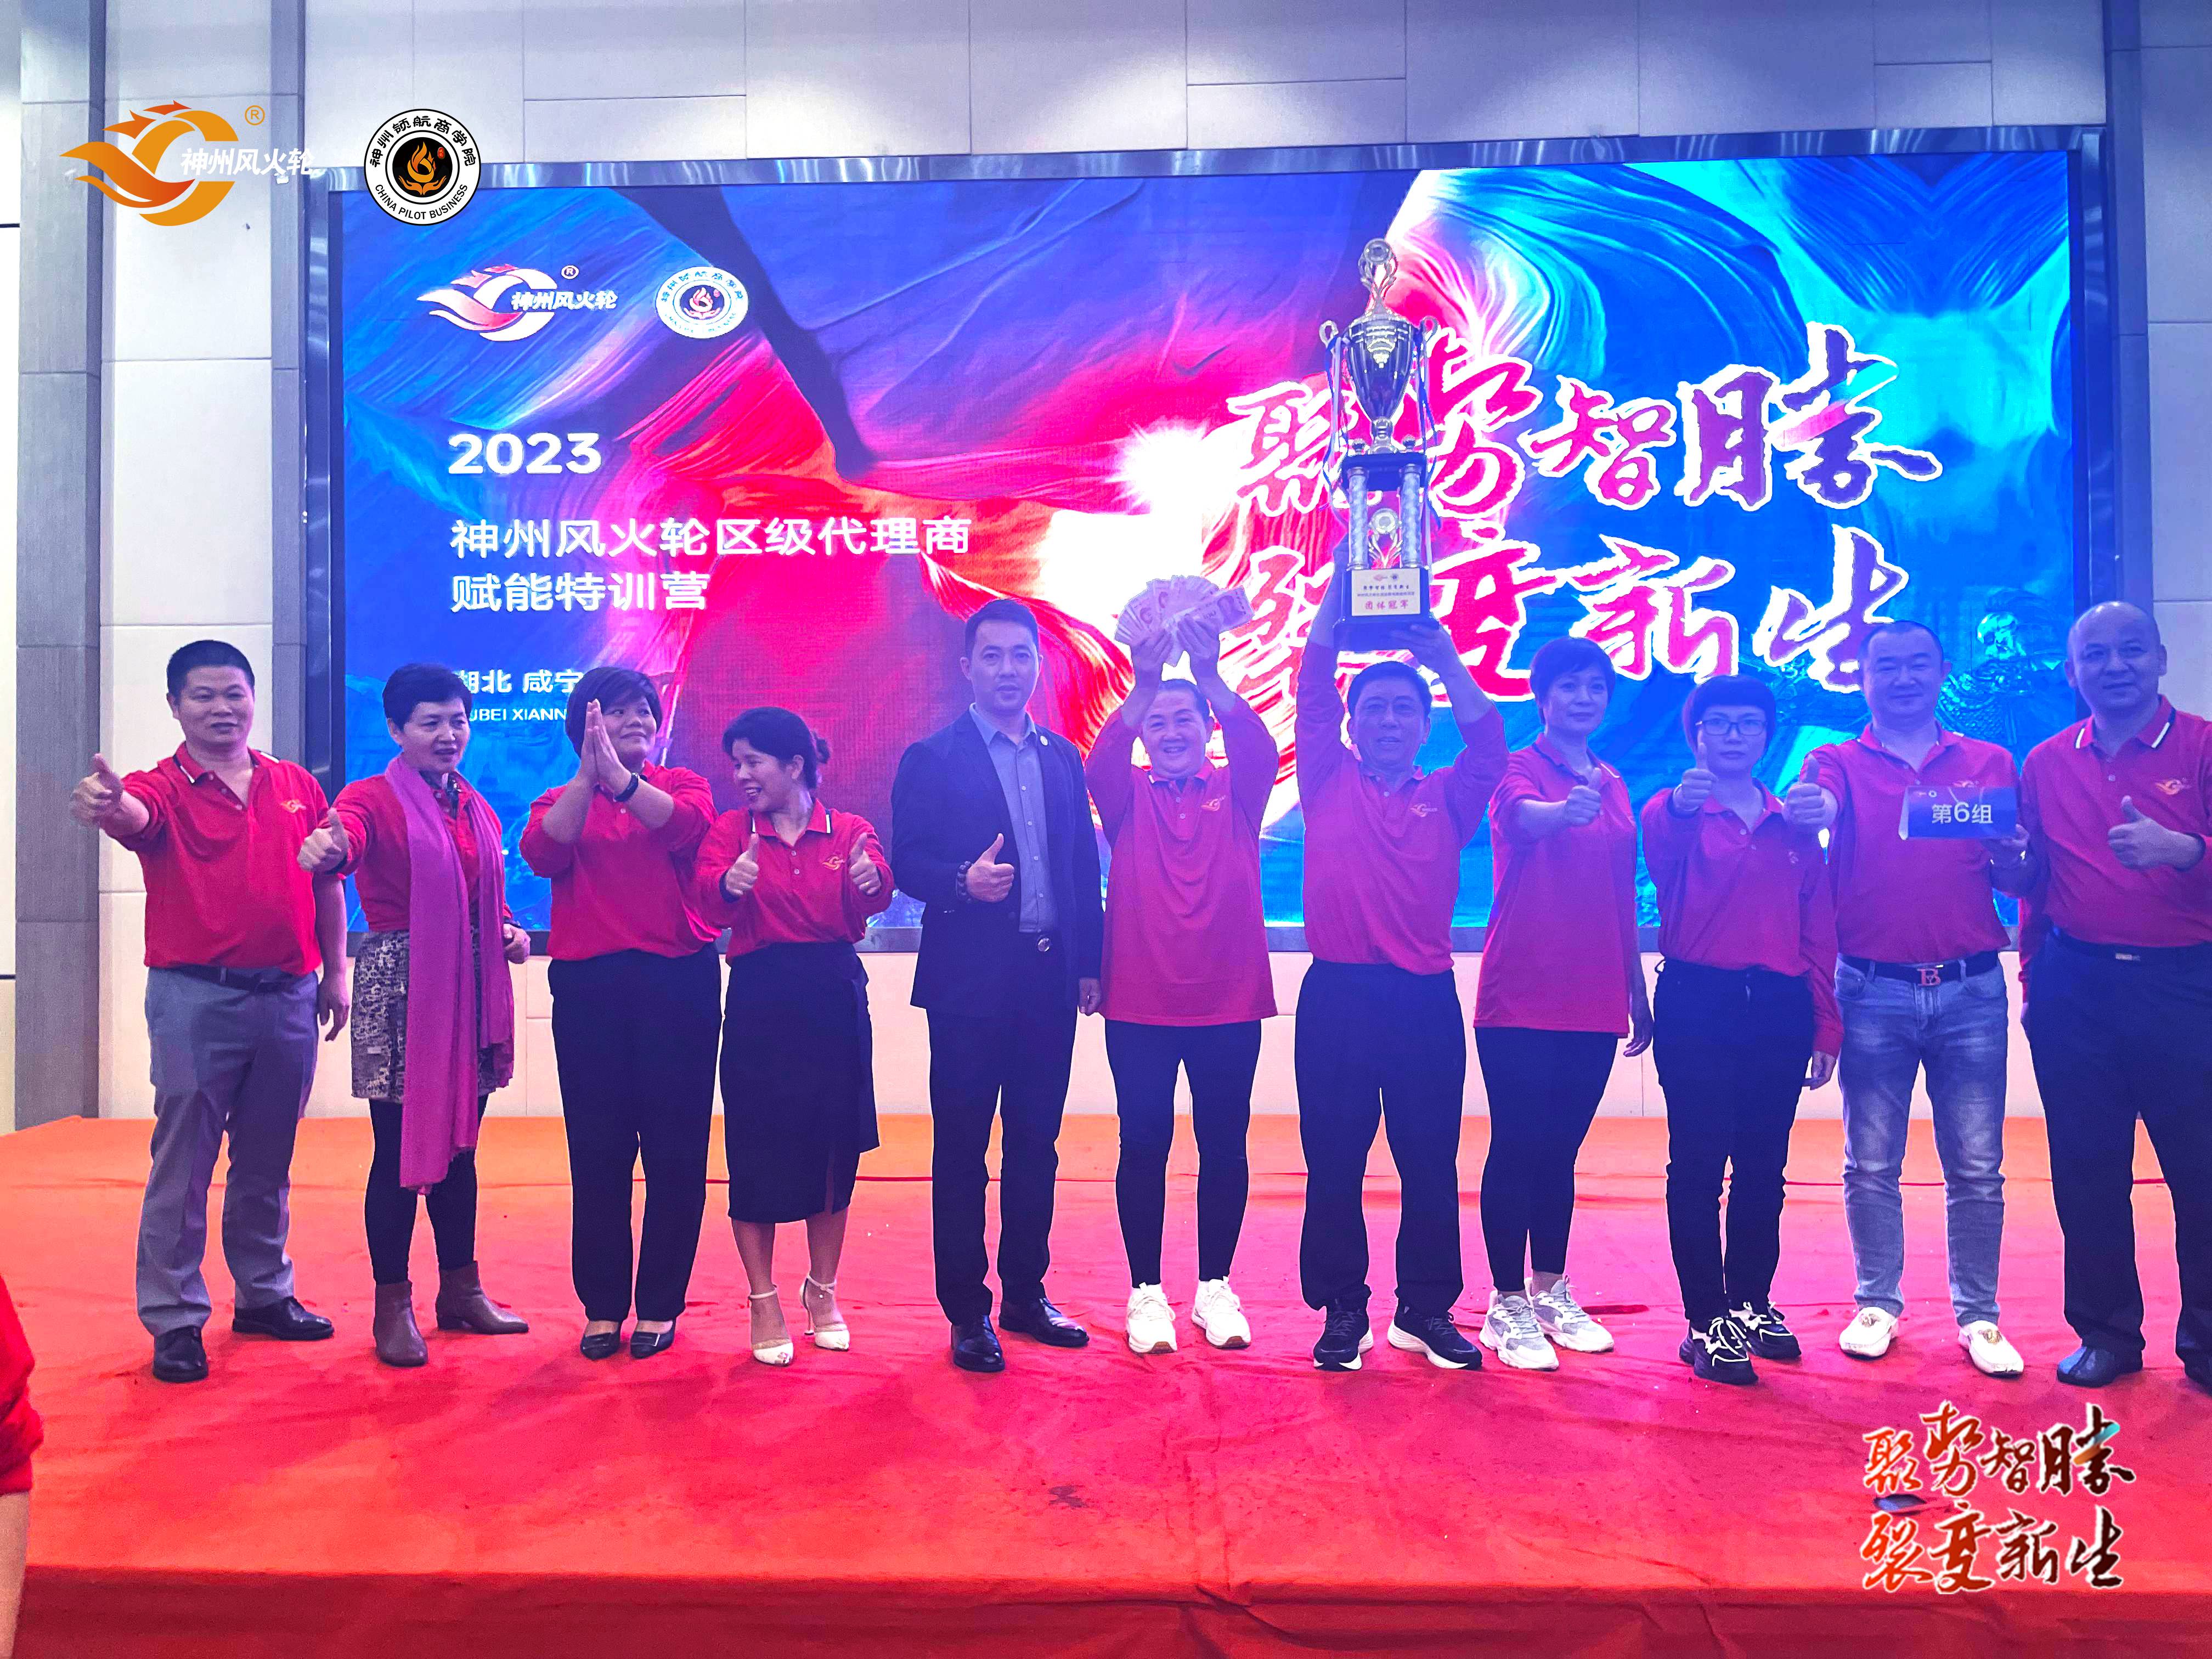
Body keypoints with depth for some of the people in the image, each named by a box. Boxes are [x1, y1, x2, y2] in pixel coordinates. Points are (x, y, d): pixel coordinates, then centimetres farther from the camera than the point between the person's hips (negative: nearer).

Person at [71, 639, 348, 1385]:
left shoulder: (298, 786, 10)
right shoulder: (163, 787, -2)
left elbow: (327, 883, 14)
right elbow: (134, 816, -27)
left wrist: (335, 972, 11)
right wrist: (108, 805, -51)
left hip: (289, 995, 4)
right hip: (196, 996, -3)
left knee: (268, 1160, 14)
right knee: (183, 1161, 1)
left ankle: (265, 1294, 27)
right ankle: (174, 1319, 10)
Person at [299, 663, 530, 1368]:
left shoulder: (478, 808, 14)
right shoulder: (373, 798, -5)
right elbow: (344, 837, -28)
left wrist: (511, 932, 1)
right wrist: (326, 850, -51)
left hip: (471, 990, 6)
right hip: (399, 988, -6)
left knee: (459, 1144, 13)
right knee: (399, 1148, -1)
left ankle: (460, 1290, 25)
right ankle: (392, 1307, 11)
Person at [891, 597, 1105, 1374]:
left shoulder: (1063, 758, 12)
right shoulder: (931, 758, 0)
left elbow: (1084, 869, 12)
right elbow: (907, 861, -6)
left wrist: (1090, 964, 8)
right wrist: (962, 881, -25)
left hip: (1050, 976, 4)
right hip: (970, 979, -4)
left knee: (1035, 1145, 11)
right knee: (962, 1148, 3)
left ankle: (1026, 1294, 24)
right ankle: (966, 1312, 13)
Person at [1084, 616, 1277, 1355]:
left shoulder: (1236, 792, 5)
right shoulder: (1128, 795, 4)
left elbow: (1261, 751, -16)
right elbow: (1100, 763, -17)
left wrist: (1210, 673, -29)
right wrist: (1143, 680, -30)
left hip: (1229, 1000, 1)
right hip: (1140, 1003, 0)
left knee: (1224, 1144, 9)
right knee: (1143, 1144, 5)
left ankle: (1215, 1287, 25)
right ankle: (1146, 1291, 19)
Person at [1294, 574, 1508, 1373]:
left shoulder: (1447, 797, 11)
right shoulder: (1328, 782, 8)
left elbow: (1488, 741, -4)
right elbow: (1312, 685, 1)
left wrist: (1446, 661, -11)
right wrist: (1344, 577, -2)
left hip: (1426, 999, 1)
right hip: (1338, 994, -1)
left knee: (1431, 1162, 7)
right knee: (1334, 1161, 4)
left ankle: (1426, 1309, 21)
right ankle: (1342, 1310, 17)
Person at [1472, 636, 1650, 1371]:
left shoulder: (1614, 785, 14)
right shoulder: (1518, 770, -4)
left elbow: (1624, 897, 17)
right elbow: (1525, 816, -29)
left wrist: (1638, 989, 16)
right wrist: (1566, 809, -51)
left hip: (1595, 1002, 5)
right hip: (1521, 999, -5)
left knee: (1560, 1151, 13)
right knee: (1516, 1148, -1)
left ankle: (1552, 1293, 26)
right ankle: (1507, 1305, 9)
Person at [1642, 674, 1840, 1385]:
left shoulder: (1795, 826, 13)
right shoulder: (1673, 811, 2)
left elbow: (1819, 930, 12)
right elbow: (1659, 854, -23)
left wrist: (1826, 1024, 5)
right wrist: (1680, 808, -46)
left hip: (1780, 1006, 4)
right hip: (1698, 1004, -4)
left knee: (1763, 1166, 11)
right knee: (1698, 1163, -1)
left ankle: (1750, 1301, 25)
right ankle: (1707, 1322, 5)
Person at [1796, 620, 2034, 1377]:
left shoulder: (1991, 765, 10)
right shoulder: (1838, 764, 5)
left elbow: (2016, 885, 10)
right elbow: (1807, 808, -18)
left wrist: (2012, 856, -13)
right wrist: (1804, 814, -42)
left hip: (1970, 991, 1)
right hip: (1873, 993, -1)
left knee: (1976, 1165, 4)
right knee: (1871, 1163, 5)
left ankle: (1978, 1314, 16)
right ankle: (1877, 1304, 17)